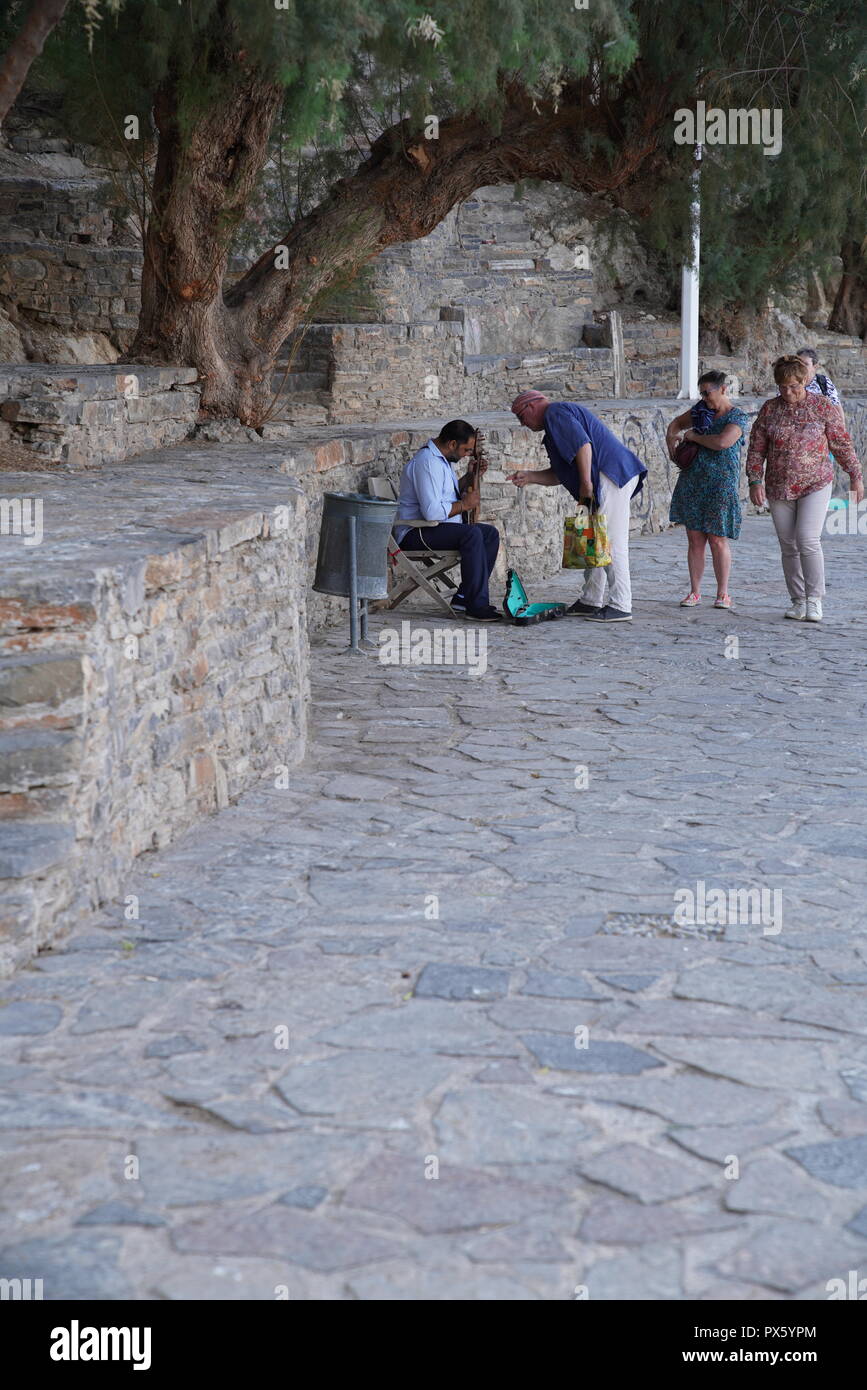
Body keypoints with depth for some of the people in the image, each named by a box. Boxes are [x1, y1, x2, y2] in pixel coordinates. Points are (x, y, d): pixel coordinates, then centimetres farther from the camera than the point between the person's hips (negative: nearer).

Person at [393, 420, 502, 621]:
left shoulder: (441, 459, 15)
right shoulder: (427, 463, -20)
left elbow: (450, 493, 30)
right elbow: (432, 511, -29)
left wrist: (470, 476, 14)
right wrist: (464, 504, -14)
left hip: (436, 528, 11)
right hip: (415, 534, -11)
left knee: (491, 534, 2)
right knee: (472, 534, -30)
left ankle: (464, 597, -2)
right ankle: (477, 605, -29)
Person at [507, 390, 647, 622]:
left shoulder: (556, 413, -5)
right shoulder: (558, 417, 27)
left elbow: (583, 444, -20)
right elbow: (558, 475, 26)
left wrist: (585, 482, -19)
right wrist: (530, 476, 16)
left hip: (611, 475, -11)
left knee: (611, 541, -10)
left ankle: (620, 606, -10)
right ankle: (591, 600, 19)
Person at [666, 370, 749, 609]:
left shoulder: (738, 417, -6)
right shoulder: (702, 409, 13)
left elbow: (722, 442, -23)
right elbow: (677, 423, 29)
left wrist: (694, 436, -10)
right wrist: (671, 442, 10)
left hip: (721, 485, -5)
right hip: (693, 483, 5)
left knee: (718, 541, -3)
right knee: (695, 539, 5)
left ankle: (723, 594, 8)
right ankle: (695, 592, 11)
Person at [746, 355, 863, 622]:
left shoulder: (824, 407, -4)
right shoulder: (769, 410, 2)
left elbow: (842, 445, 2)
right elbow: (756, 450, 4)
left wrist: (856, 477, 2)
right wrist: (755, 481, -6)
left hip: (815, 485, -3)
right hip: (779, 488, 3)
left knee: (808, 540, -18)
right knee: (789, 547, 5)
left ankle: (815, 600, -10)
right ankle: (798, 602, 15)